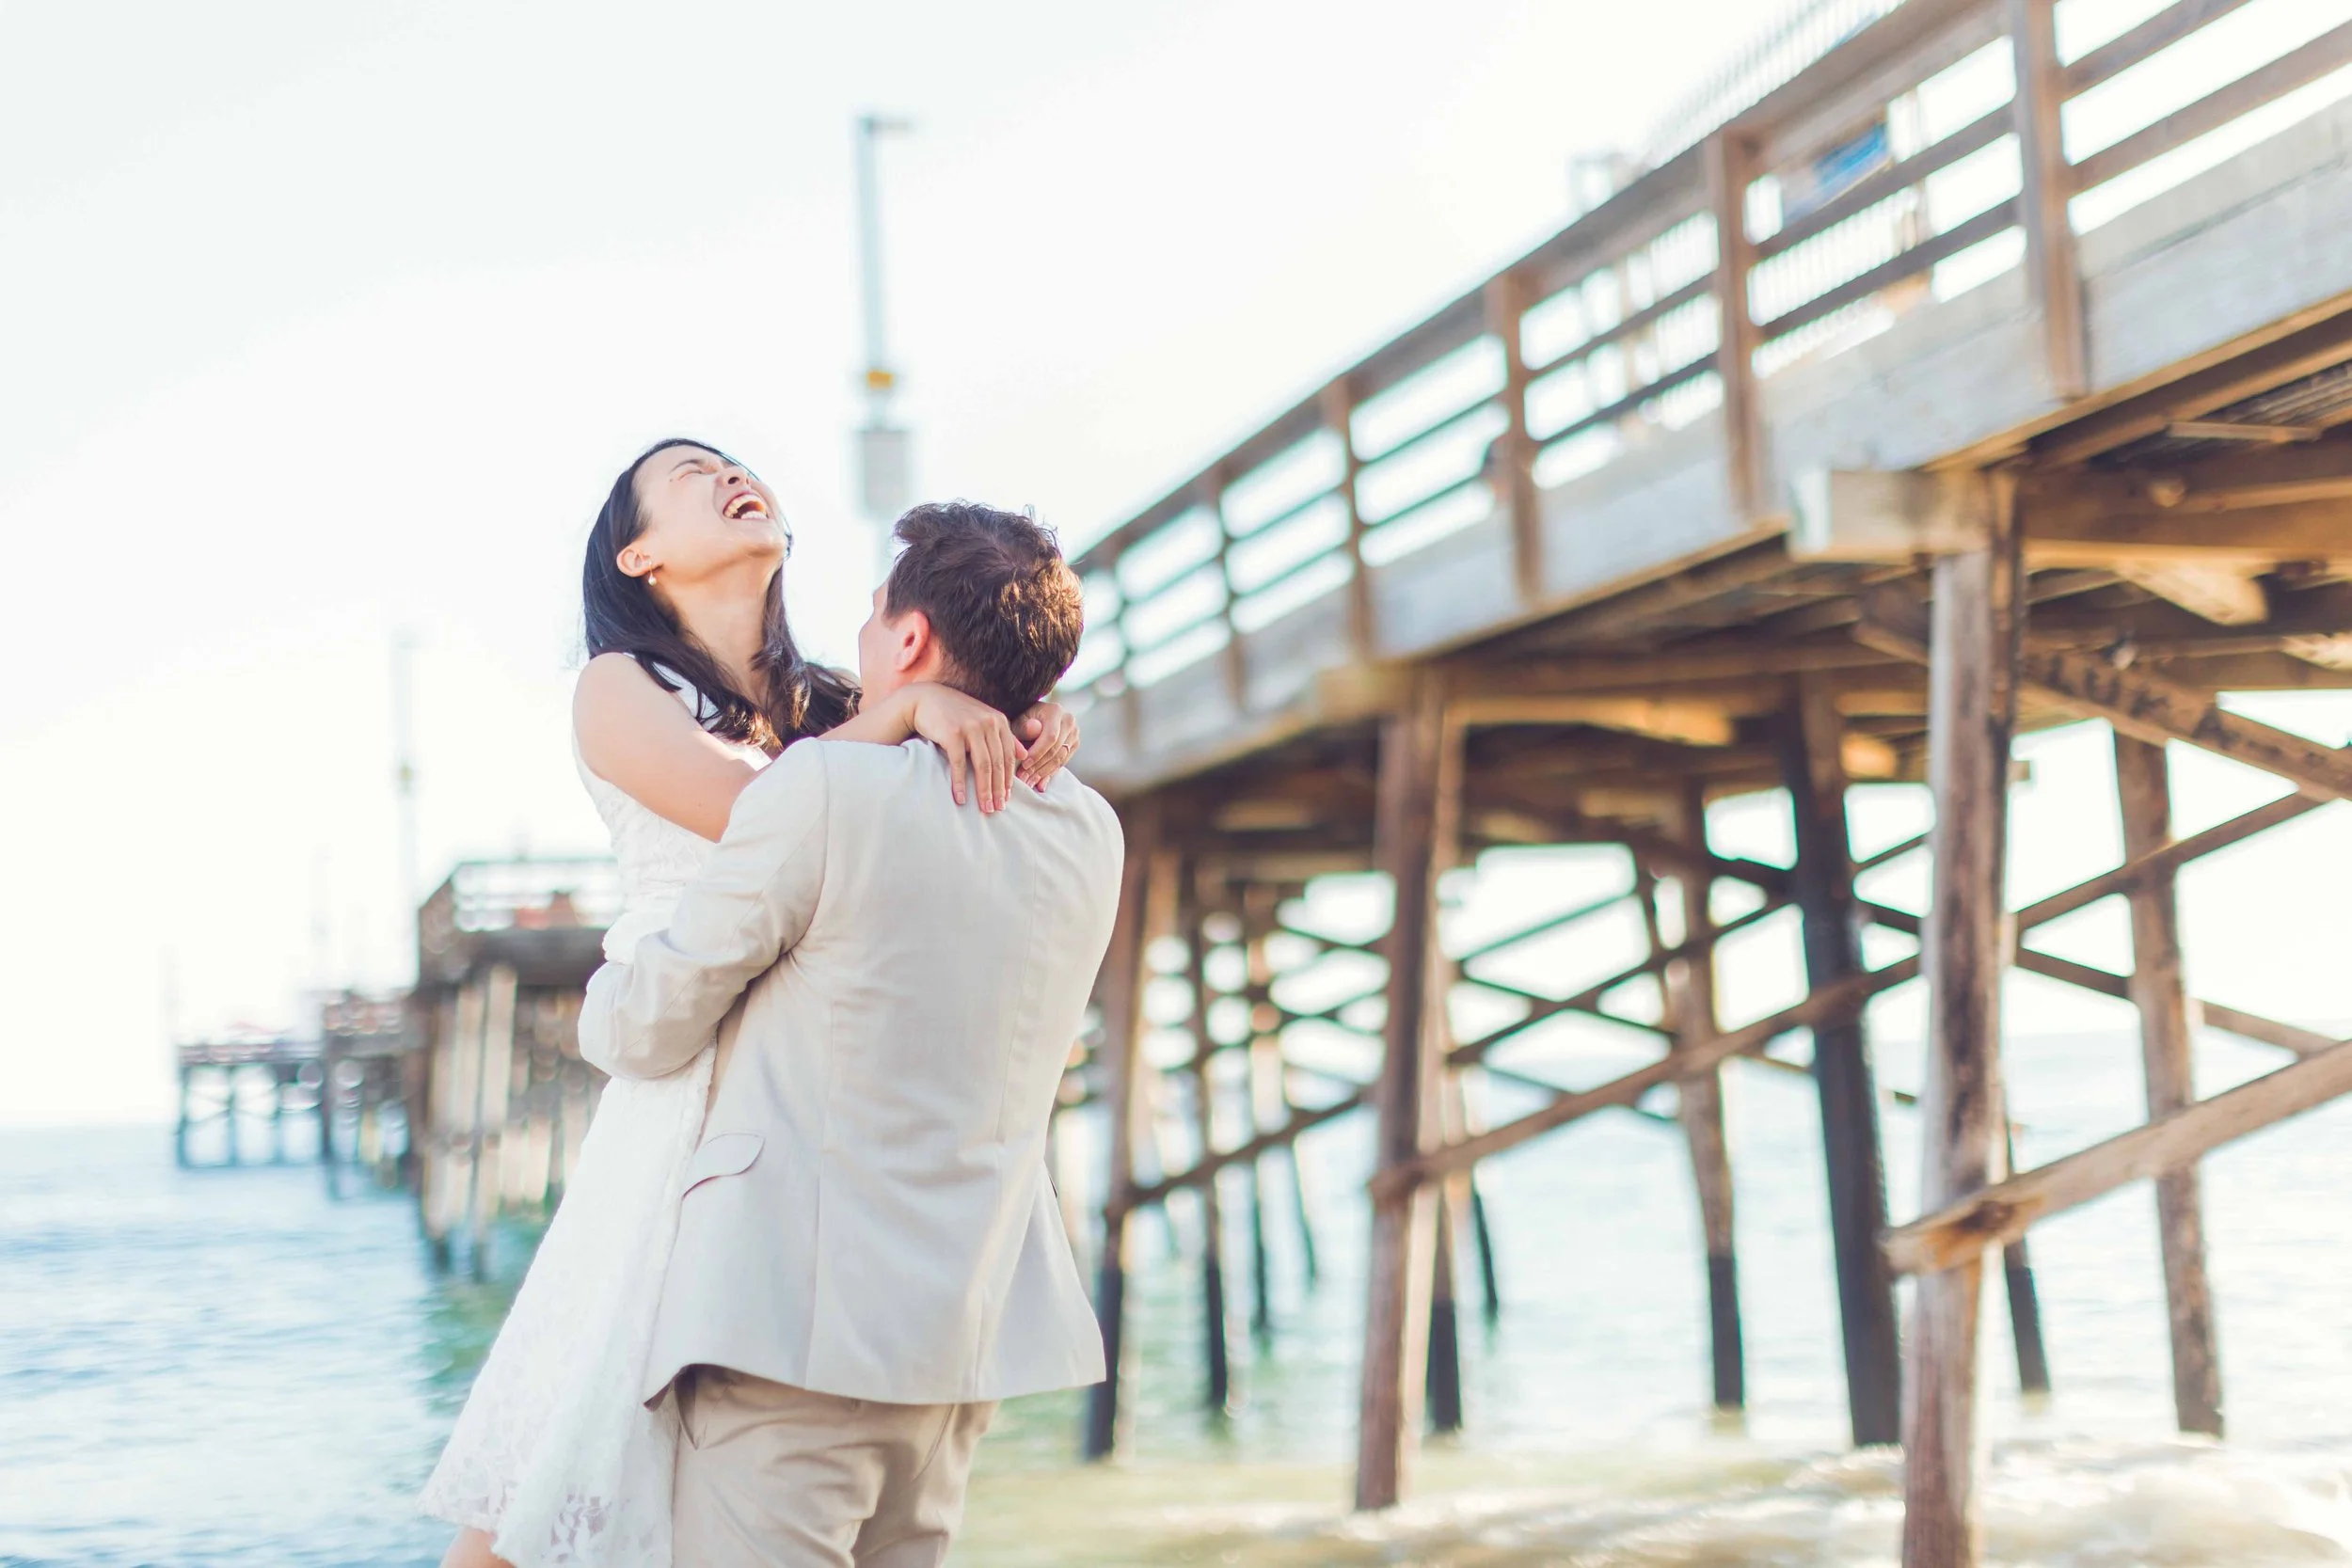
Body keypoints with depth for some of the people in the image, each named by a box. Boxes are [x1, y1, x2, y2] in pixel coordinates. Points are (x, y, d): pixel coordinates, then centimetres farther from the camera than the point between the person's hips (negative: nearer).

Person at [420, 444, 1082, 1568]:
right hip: (695, 1105, -4)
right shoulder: (621, 689, 4)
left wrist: (1033, 730, -10)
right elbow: (755, 811, -13)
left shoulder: (830, 704, 17)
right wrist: (906, 707, -16)